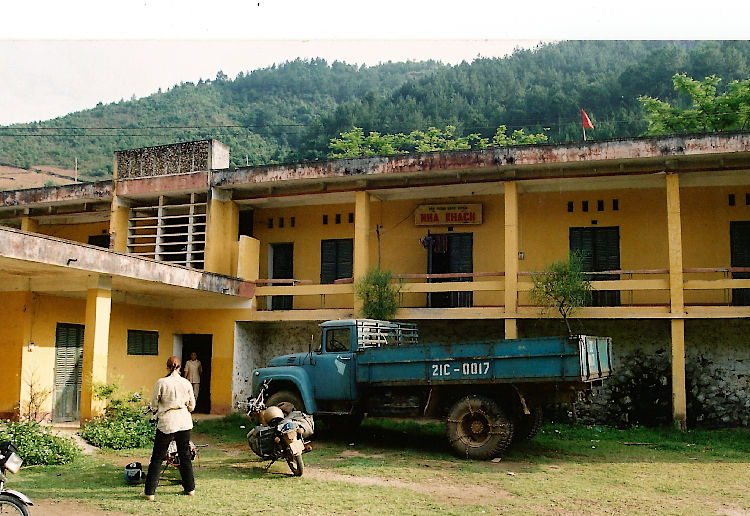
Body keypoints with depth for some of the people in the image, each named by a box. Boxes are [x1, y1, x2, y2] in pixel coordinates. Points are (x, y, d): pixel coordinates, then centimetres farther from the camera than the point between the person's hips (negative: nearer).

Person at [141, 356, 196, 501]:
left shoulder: (161, 382, -8)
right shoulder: (186, 383, 0)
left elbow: (154, 405, -1)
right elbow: (192, 405, 9)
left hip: (166, 423, -3)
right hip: (184, 423, 3)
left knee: (157, 457, 4)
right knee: (185, 456, 15)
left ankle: (149, 491, 4)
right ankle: (190, 488, 23)